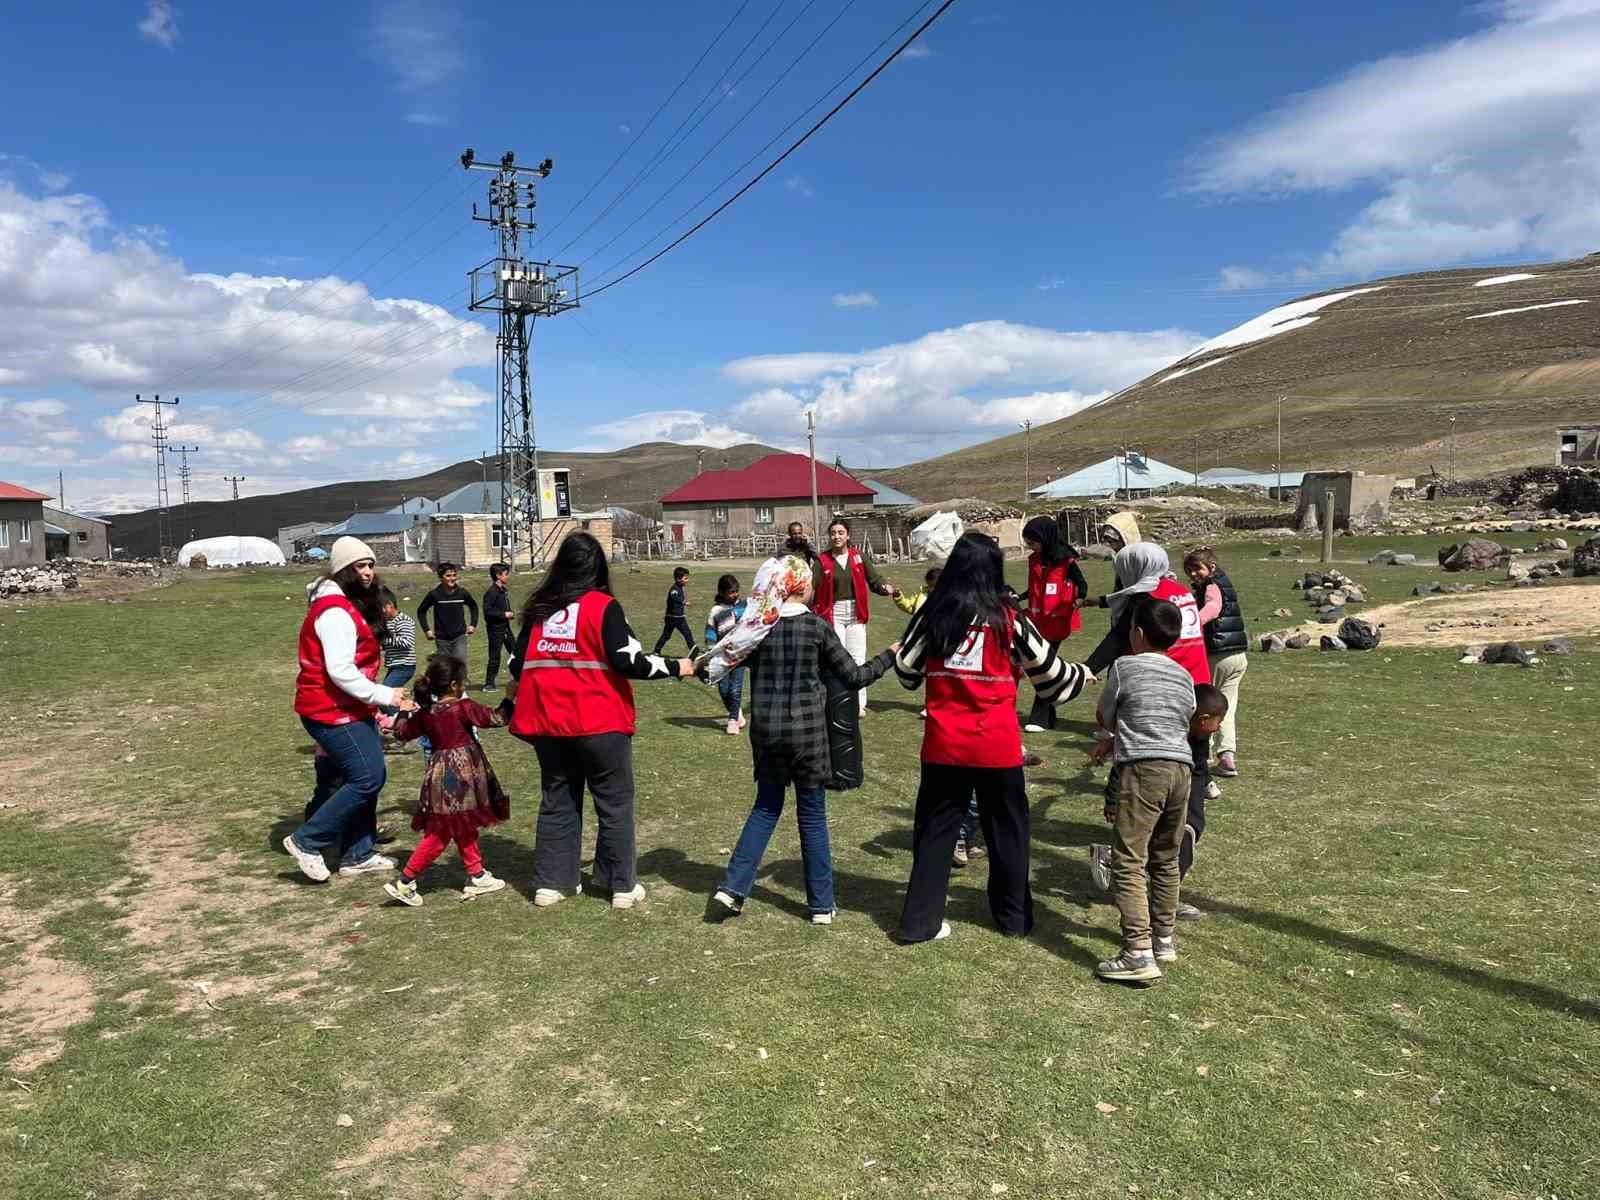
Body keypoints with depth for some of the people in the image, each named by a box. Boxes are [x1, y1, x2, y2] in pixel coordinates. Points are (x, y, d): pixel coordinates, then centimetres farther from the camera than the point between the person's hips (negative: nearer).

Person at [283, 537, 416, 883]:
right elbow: (340, 671, -26)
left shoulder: (353, 607, 15)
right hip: (333, 711, -11)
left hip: (350, 709, 11)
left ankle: (358, 854, 22)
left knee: (370, 777, 13)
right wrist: (385, 696, -24)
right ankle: (306, 841, 1)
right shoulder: (335, 612, -19)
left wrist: (373, 706, 21)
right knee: (366, 778, -11)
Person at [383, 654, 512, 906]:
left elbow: (402, 733, 16)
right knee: (440, 834, -1)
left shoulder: (426, 712, 5)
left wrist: (403, 712, 32)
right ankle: (404, 882, 1)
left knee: (465, 829, 17)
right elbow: (494, 718, -9)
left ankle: (477, 876, 25)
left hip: (440, 773, 7)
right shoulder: (464, 707, -13)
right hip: (460, 774, -7)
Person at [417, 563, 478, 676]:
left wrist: (473, 624, 9)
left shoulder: (462, 593, -3)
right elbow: (421, 611, 7)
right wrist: (426, 630, 1)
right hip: (442, 638, 0)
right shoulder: (434, 594, -7)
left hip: (460, 636, 0)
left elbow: (474, 606, 17)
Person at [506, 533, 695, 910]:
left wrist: (516, 687, 31)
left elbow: (518, 662, 10)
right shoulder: (603, 606, -10)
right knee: (615, 804, 8)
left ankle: (550, 883, 20)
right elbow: (628, 661, -16)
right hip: (600, 724, -4)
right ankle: (623, 885, 14)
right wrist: (675, 667, -4)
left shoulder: (539, 608, 4)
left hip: (548, 723, 5)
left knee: (557, 801, 16)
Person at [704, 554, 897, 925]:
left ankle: (733, 887, 11)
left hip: (765, 730, 3)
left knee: (766, 806, 19)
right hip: (806, 730, -3)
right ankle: (822, 905, 17)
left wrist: (700, 666, 26)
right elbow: (854, 677, -5)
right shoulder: (817, 626, -9)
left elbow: (722, 664, 6)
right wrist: (890, 655, 8)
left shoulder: (757, 626, -1)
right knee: (812, 814, 9)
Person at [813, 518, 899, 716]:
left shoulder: (859, 557, 2)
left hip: (856, 613, 1)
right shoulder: (823, 560, -2)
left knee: (857, 659, 3)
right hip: (833, 614, -1)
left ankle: (859, 703, 13)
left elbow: (874, 580, 1)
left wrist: (885, 588, -18)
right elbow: (813, 587, -9)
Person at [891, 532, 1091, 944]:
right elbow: (1048, 669, 4)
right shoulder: (1008, 618, -7)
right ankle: (1014, 916, 30)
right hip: (997, 746, -1)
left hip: (943, 745, 1)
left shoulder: (932, 615, -3)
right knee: (1007, 830, 17)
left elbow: (906, 671, 5)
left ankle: (919, 920, 14)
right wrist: (1082, 674, 25)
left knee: (935, 829, 12)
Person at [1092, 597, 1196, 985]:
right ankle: (1163, 939, 30)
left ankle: (1139, 954, -15)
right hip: (1181, 767, 7)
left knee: (1128, 863, -8)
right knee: (1166, 860, 19)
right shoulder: (1185, 677, 17)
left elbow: (1103, 717, 9)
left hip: (1142, 768, -7)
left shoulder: (1124, 666, 1)